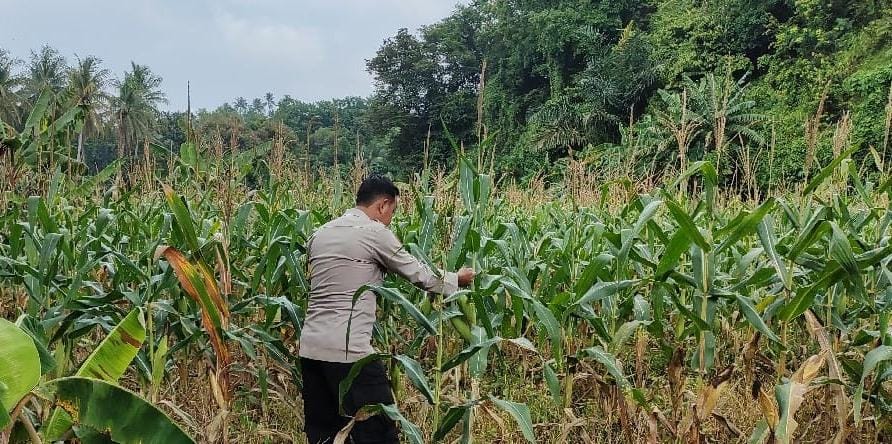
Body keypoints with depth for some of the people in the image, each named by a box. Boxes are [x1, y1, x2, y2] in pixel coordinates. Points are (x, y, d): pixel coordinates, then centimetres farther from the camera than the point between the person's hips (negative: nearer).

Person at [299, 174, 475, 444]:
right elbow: (419, 275, 3)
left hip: (310, 346, 8)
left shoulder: (319, 234, 15)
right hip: (347, 350, -8)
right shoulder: (375, 233, -6)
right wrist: (457, 279, 19)